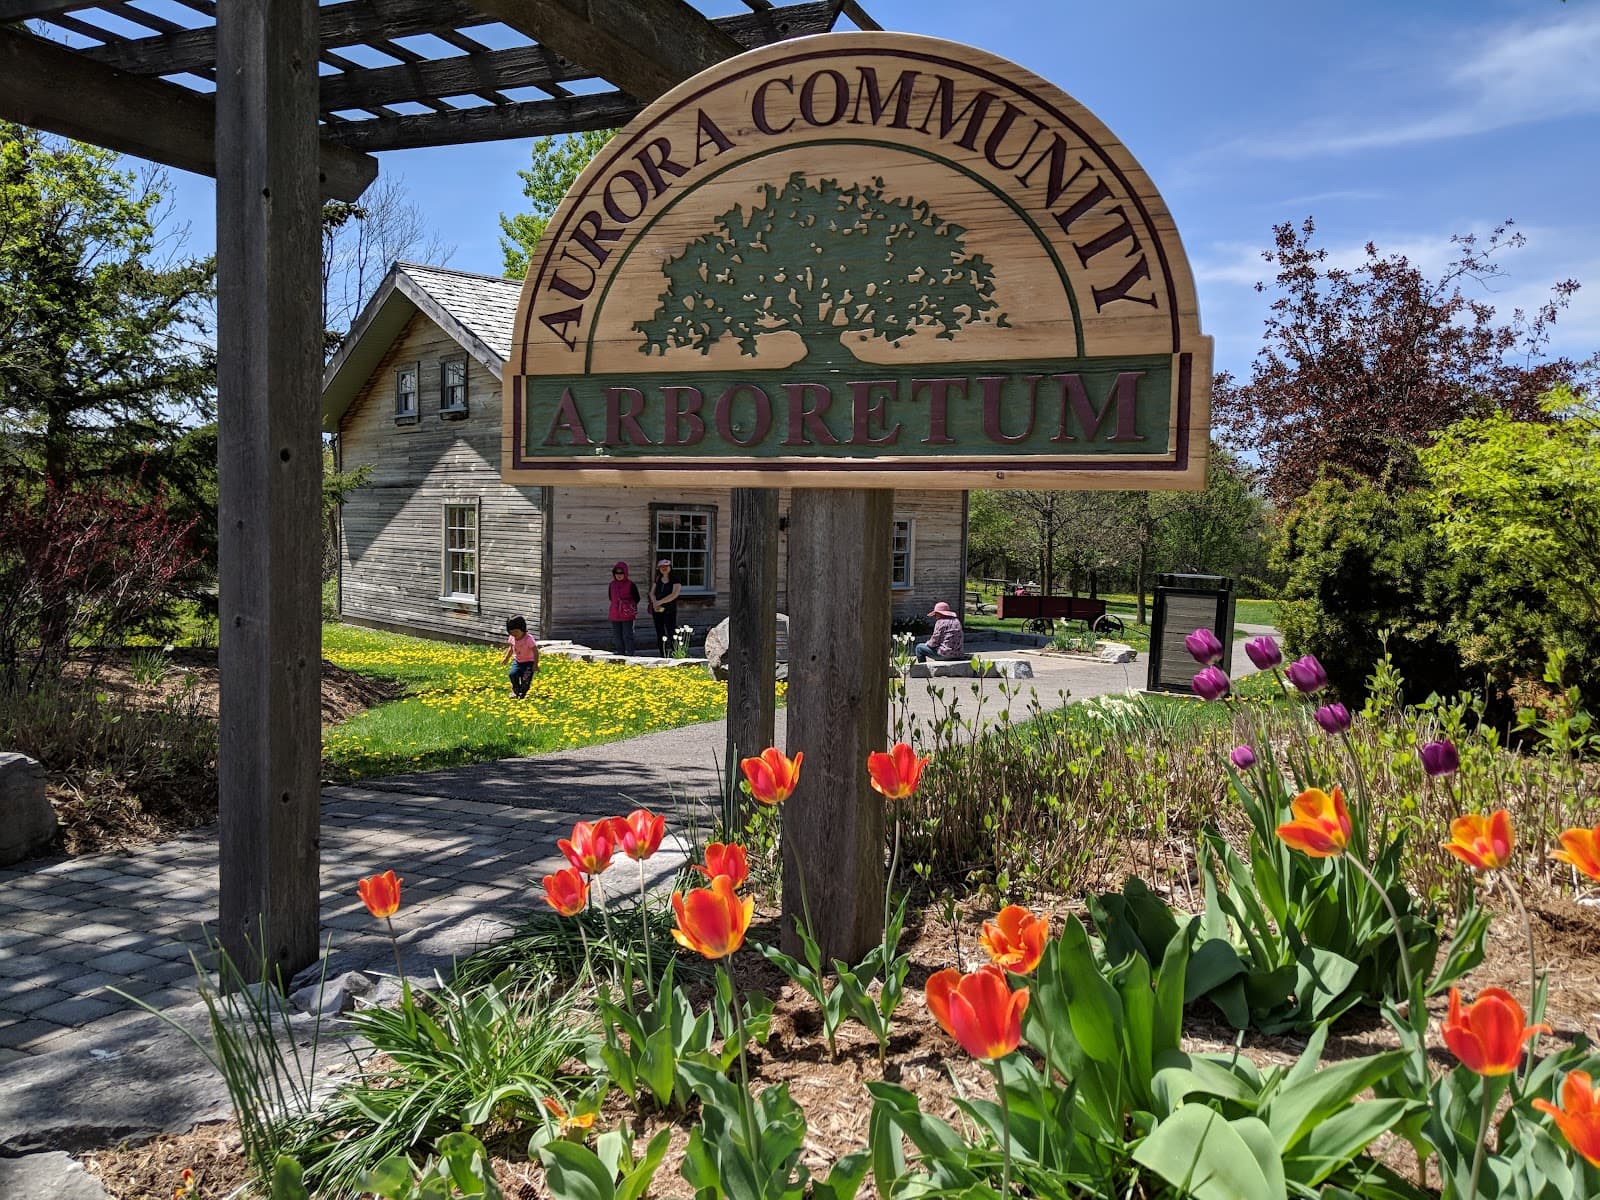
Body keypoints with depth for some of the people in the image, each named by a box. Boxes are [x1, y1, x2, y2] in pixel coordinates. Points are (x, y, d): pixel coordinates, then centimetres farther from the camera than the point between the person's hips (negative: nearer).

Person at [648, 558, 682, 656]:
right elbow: (652, 593, 9)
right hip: (657, 611, 5)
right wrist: (655, 603, -12)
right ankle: (662, 657, 13)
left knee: (671, 634, -11)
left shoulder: (675, 581, -3)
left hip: (670, 611, -5)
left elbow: (674, 594, -15)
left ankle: (672, 656, -14)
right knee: (660, 635, 7)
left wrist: (659, 602, -16)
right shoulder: (657, 580, 14)